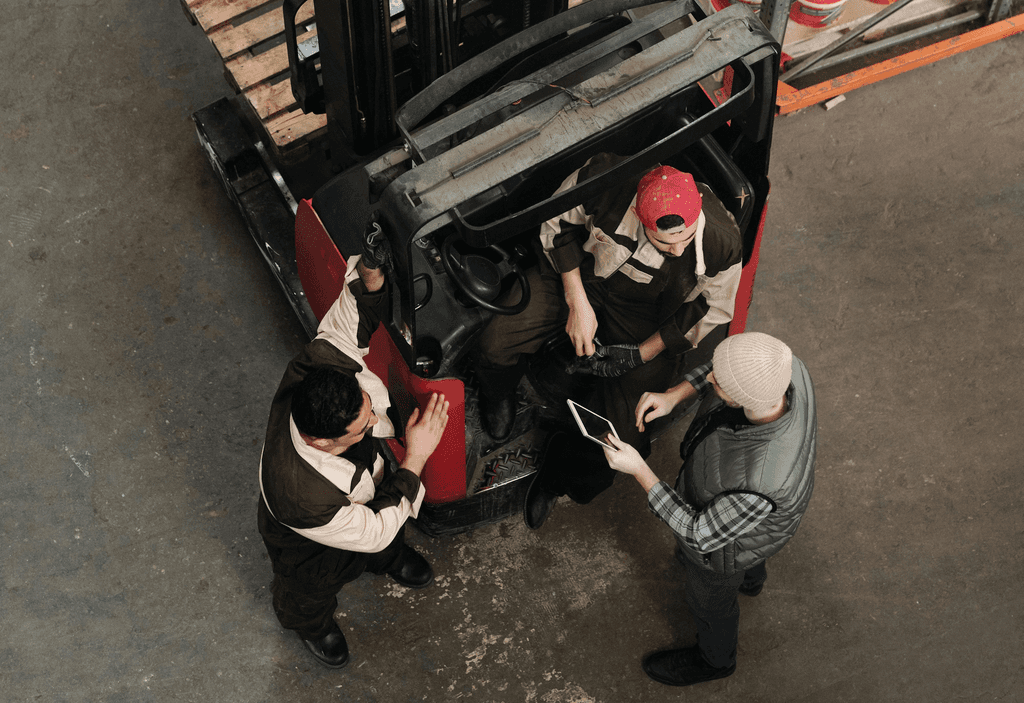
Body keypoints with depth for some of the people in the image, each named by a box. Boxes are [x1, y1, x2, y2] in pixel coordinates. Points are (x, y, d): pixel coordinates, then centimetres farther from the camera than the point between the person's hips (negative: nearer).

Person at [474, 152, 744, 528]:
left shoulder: (722, 243, -32)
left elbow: (709, 311, -11)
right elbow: (559, 222, -10)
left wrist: (641, 354, -13)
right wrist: (577, 303, -15)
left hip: (645, 316, 0)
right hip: (579, 274, 1)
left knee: (619, 434, -14)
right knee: (497, 345, -20)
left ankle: (559, 474, 20)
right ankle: (498, 394, 20)